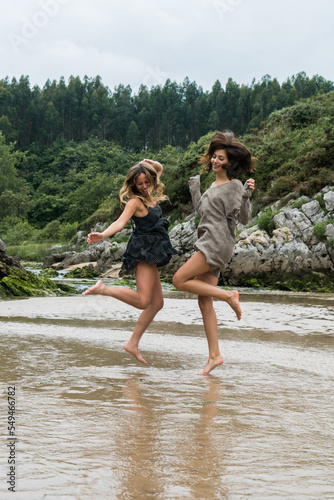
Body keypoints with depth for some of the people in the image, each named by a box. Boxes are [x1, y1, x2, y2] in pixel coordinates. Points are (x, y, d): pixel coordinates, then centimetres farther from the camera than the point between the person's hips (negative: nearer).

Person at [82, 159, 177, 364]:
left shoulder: (150, 195, 12)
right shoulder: (135, 201, -10)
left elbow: (159, 169, 27)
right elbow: (121, 222, -24)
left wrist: (150, 163, 4)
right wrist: (103, 235, -43)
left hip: (152, 253, 9)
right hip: (143, 250, -9)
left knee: (157, 303, 8)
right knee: (143, 300, -22)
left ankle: (133, 343, 11)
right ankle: (103, 288, -14)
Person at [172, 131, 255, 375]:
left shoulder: (234, 186, -7)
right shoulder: (215, 184, 18)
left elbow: (244, 218, -11)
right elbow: (202, 210, 27)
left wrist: (247, 195, -25)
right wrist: (194, 187, 29)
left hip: (218, 243, -9)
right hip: (208, 244, 9)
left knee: (180, 280, -15)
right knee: (204, 302, 3)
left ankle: (228, 295, -6)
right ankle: (214, 355, 5)